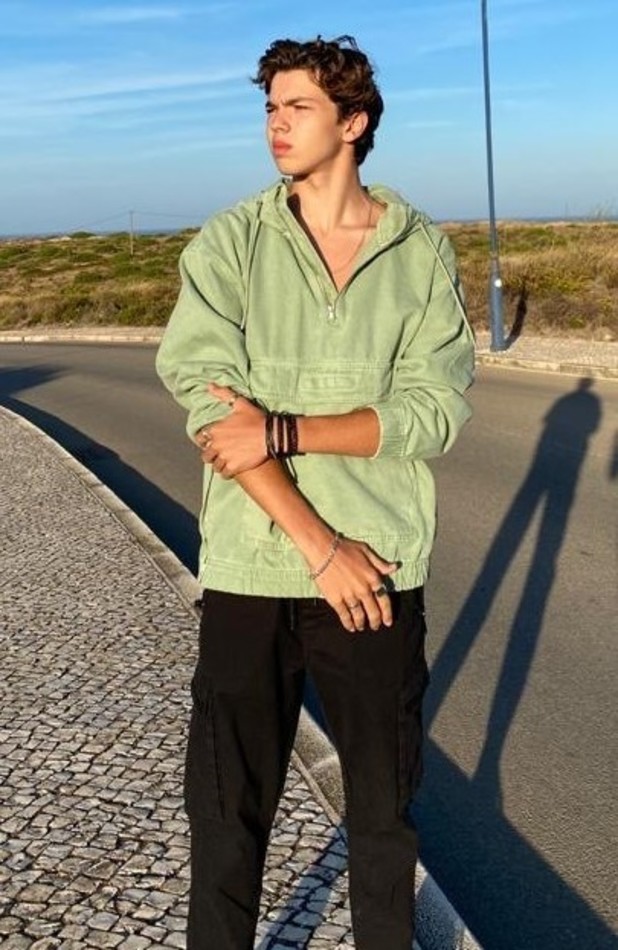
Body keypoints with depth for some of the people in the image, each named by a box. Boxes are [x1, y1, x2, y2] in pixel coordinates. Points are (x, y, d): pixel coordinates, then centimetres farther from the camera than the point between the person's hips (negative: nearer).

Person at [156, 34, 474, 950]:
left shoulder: (423, 251, 3)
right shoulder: (227, 243, 1)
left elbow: (436, 412, -6)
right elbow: (206, 401, -10)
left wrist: (283, 431, -17)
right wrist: (318, 545, -15)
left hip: (380, 570, 1)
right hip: (249, 568, 0)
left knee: (385, 802, 14)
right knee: (227, 806, 9)